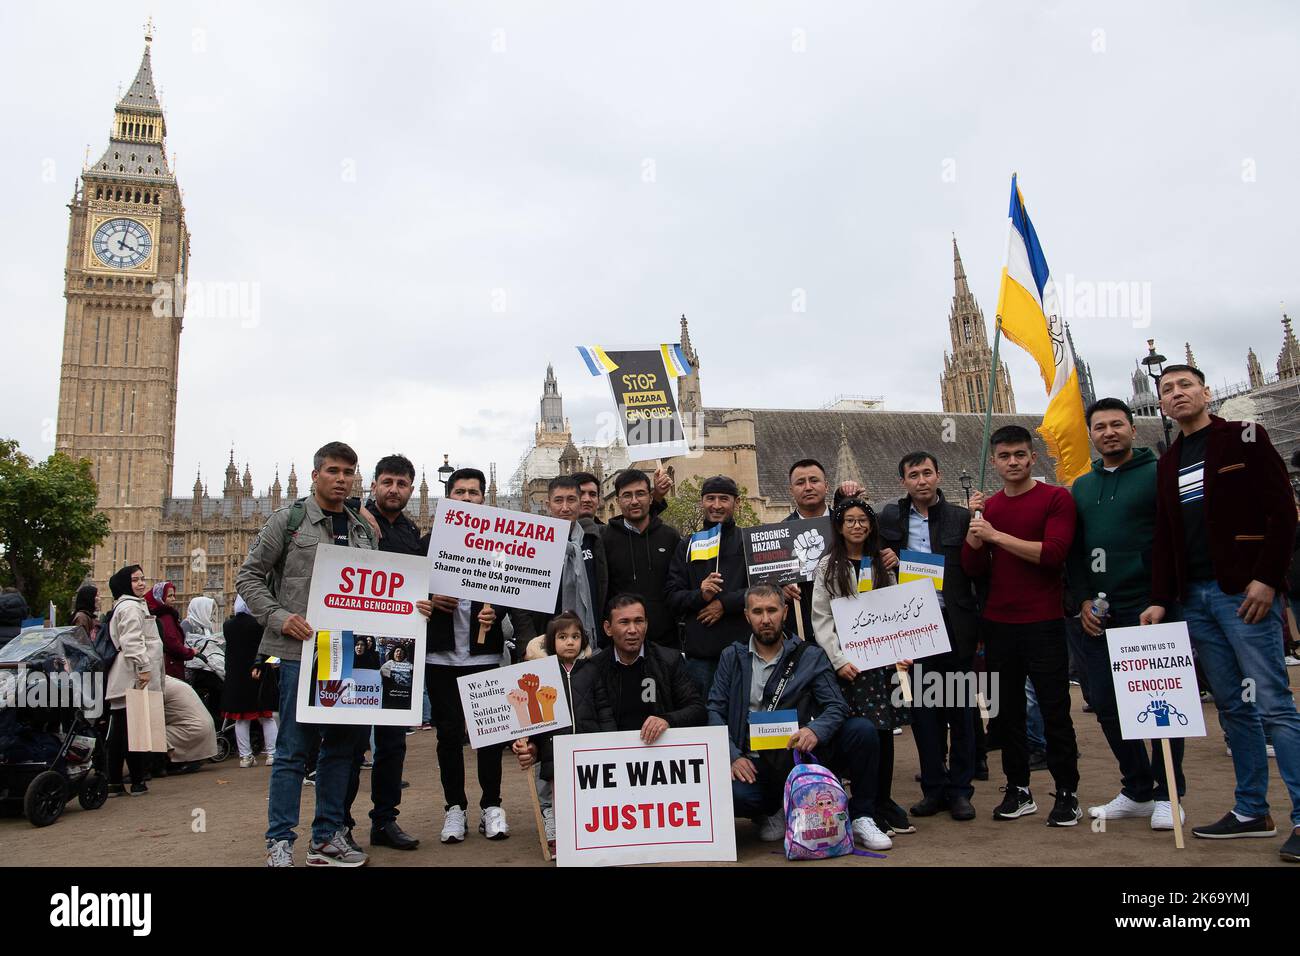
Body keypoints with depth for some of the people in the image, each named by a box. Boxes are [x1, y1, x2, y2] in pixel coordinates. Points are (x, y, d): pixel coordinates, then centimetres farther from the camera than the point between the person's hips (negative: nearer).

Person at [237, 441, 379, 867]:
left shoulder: (363, 530, 14)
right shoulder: (289, 520, 0)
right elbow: (249, 576, 0)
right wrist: (278, 616, -13)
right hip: (301, 649, -5)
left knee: (341, 745, 10)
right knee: (293, 748, 0)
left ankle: (328, 837, 22)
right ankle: (280, 841, 12)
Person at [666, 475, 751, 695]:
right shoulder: (687, 545, 12)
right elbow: (672, 598, 6)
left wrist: (724, 604, -12)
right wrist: (700, 595, -13)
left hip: (742, 649, -1)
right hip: (699, 653, 2)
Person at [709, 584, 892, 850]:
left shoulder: (810, 656, 5)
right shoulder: (732, 657, 8)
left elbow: (836, 706, -4)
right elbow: (715, 710, 2)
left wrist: (816, 730, -27)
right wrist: (733, 756, -12)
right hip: (755, 765, 0)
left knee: (862, 730, -21)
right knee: (732, 794, -34)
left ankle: (861, 819, 0)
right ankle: (773, 812, 4)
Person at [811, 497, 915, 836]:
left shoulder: (882, 566, 14)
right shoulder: (827, 568, 3)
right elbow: (821, 621, -2)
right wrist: (838, 660, -10)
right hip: (849, 663, -4)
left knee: (885, 731, 5)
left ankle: (884, 802, 18)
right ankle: (866, 809, 5)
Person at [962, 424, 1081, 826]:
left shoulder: (1056, 498, -3)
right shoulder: (988, 506, 11)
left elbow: (1053, 552, -16)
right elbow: (973, 567, 5)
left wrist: (997, 535, -16)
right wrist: (974, 525, -9)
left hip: (1043, 622, -4)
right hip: (998, 623, 5)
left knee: (1054, 709, 1)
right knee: (1006, 710, 9)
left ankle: (1067, 794, 13)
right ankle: (1018, 790, 20)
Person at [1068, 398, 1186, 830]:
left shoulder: (1158, 475, -1)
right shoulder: (1081, 487, 15)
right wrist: (1083, 599, 4)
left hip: (1149, 609, -5)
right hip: (1099, 615, 5)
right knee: (1106, 704, 8)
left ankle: (1167, 795, 15)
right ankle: (1136, 791, 22)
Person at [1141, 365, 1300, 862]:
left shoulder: (1244, 437, 1)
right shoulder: (1167, 463, 16)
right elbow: (1164, 537, 14)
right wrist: (1160, 599, 6)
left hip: (1244, 591, -6)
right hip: (1195, 597, 6)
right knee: (1233, 707, 9)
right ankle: (1251, 811, 16)